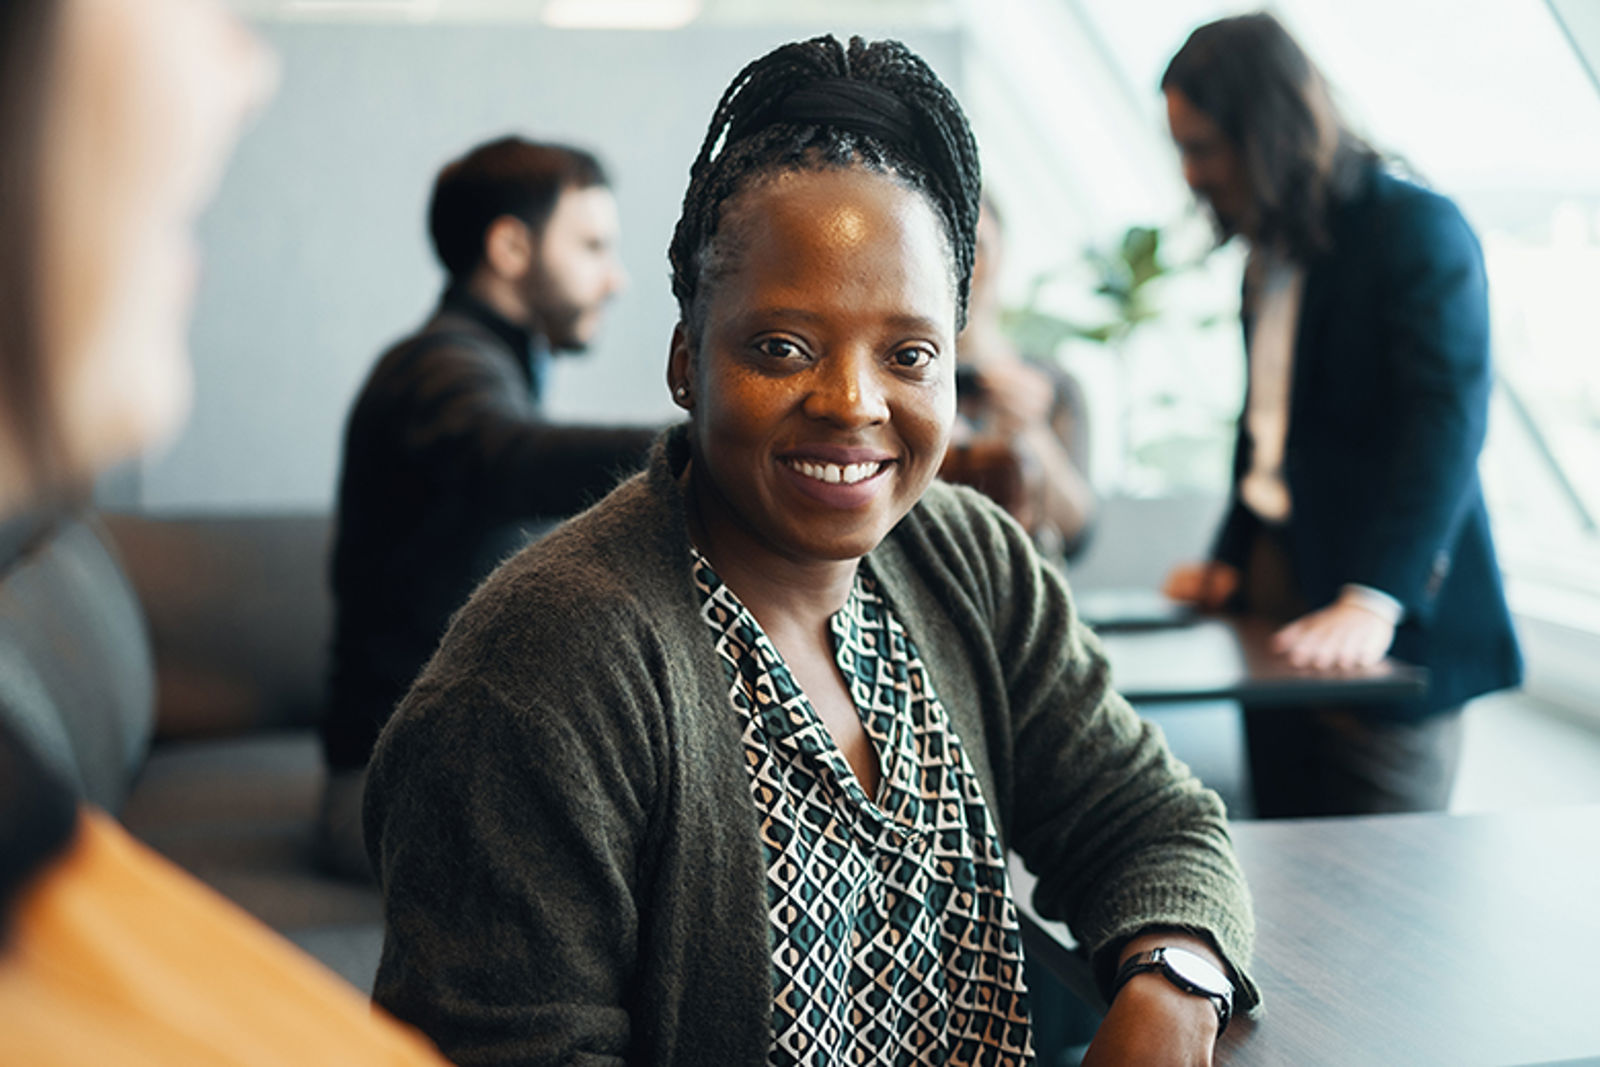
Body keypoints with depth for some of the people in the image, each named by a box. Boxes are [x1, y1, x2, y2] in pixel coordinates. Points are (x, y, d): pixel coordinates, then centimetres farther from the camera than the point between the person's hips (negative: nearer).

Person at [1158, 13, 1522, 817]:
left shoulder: (1420, 232, -11)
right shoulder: (1270, 258, 14)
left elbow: (1446, 424, -21)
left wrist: (1371, 602, -30)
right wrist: (1230, 565, 16)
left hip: (1388, 635, -7)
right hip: (1275, 610, 7)